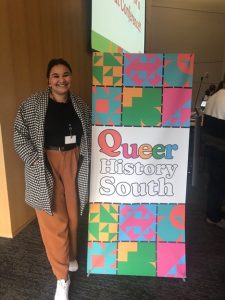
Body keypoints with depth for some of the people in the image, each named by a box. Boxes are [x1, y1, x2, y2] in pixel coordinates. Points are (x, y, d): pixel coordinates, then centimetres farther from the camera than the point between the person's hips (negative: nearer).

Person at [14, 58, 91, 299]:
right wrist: (34, 160, -12)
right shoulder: (33, 104, -6)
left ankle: (70, 257, 43)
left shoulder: (79, 105, 5)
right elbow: (19, 133, -5)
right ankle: (62, 276, 19)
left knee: (72, 215, 16)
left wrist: (84, 159, 1)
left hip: (73, 163, 4)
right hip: (46, 166, -3)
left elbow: (88, 135, 11)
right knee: (54, 220, 1)